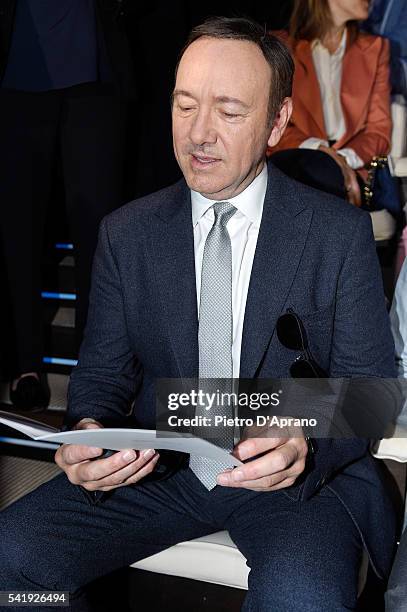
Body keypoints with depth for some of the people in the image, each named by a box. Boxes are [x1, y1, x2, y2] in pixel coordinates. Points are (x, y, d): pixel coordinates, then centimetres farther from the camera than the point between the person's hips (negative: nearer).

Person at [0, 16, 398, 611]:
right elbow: (103, 371, 7)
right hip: (157, 468, 3)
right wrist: (88, 431, -17)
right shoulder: (125, 233, 3)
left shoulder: (341, 233, -4)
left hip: (296, 477, -2)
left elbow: (369, 383, -3)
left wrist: (307, 444, -25)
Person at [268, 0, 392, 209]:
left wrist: (344, 158, -13)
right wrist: (319, 149, -19)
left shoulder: (375, 48, 18)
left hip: (350, 167, 1)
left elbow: (380, 130, 9)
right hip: (294, 163, -1)